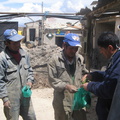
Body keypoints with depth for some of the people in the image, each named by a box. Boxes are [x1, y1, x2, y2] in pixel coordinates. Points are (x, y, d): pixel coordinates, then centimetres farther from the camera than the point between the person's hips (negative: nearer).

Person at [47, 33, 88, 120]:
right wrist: (66, 86, -21)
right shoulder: (55, 60, -7)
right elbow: (52, 80, -8)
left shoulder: (80, 59, 6)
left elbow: (84, 73, 17)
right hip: (63, 101, -3)